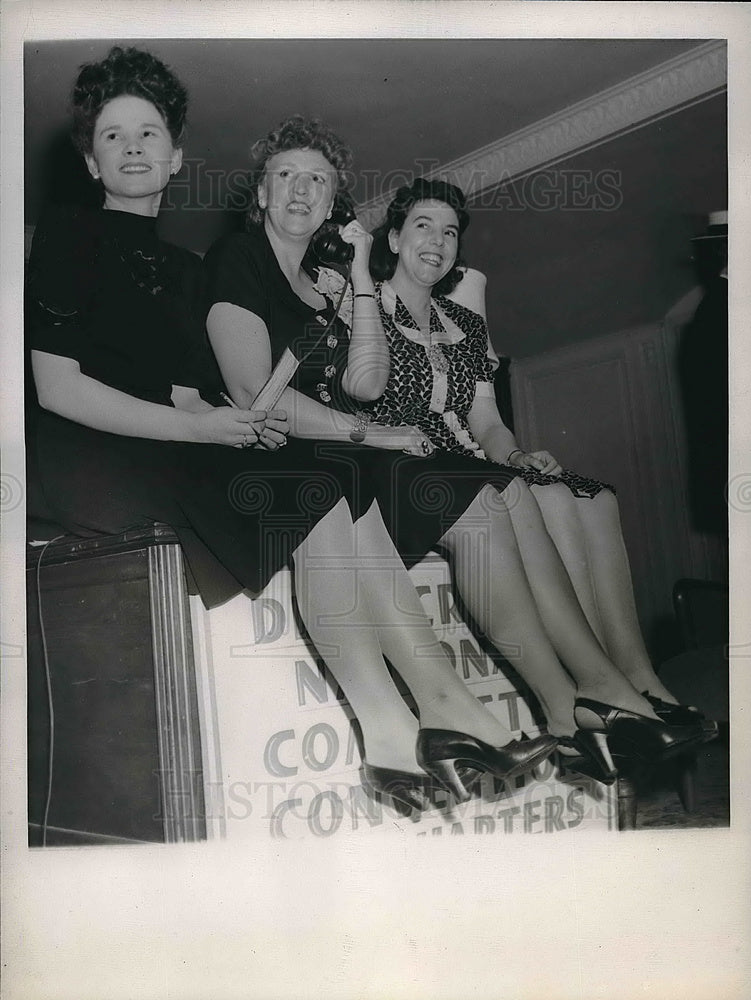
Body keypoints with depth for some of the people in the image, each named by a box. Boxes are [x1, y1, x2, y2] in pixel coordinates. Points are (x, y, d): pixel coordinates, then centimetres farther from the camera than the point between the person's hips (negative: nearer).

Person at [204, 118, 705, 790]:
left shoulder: (322, 276, 21)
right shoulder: (237, 258, 1)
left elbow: (363, 383, 7)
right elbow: (254, 394, -13)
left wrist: (357, 278, 4)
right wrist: (372, 434, -11)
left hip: (336, 454, 7)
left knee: (479, 505, -10)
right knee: (351, 504, -38)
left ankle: (565, 702, -13)